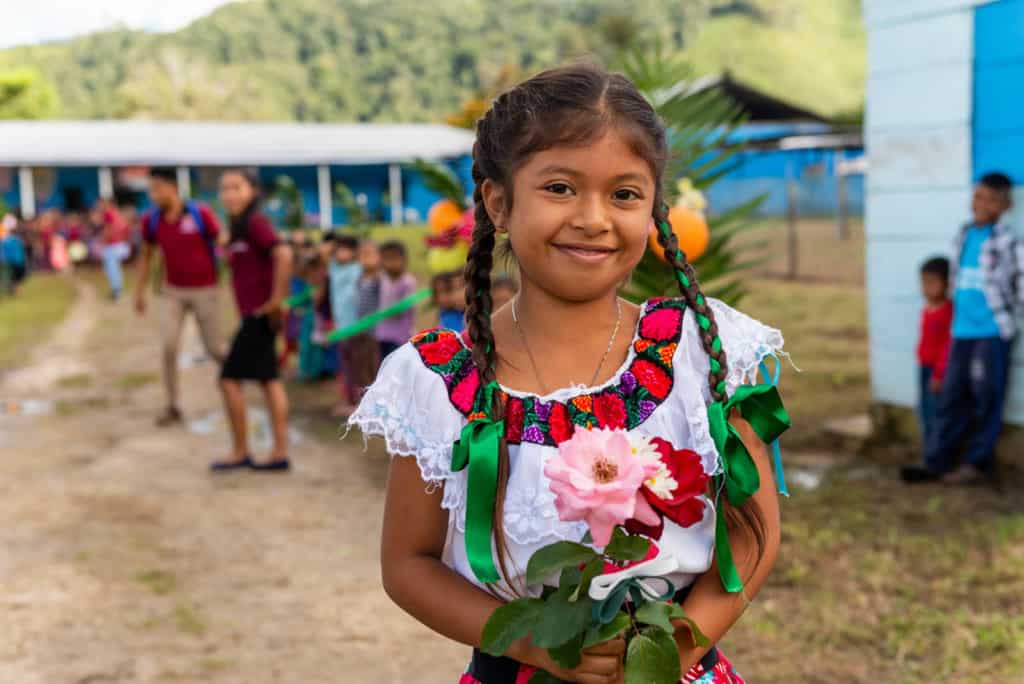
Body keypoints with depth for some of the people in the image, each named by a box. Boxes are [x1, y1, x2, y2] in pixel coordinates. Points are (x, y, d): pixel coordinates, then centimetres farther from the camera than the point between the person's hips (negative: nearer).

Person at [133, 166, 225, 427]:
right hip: (173, 292, 3)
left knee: (214, 349, 5)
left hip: (205, 291, -2)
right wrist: (139, 291, 11)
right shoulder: (151, 220, -5)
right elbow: (146, 256, 10)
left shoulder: (200, 214, -17)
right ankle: (173, 407, 2)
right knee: (169, 347, -10)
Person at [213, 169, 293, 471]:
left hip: (260, 314, -10)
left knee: (230, 379, -4)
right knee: (269, 380, 9)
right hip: (255, 314, 10)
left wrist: (276, 300, -23)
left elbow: (284, 255, -28)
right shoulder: (241, 226, 14)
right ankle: (280, 452, 12)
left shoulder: (255, 222, -14)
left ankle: (240, 452, 5)